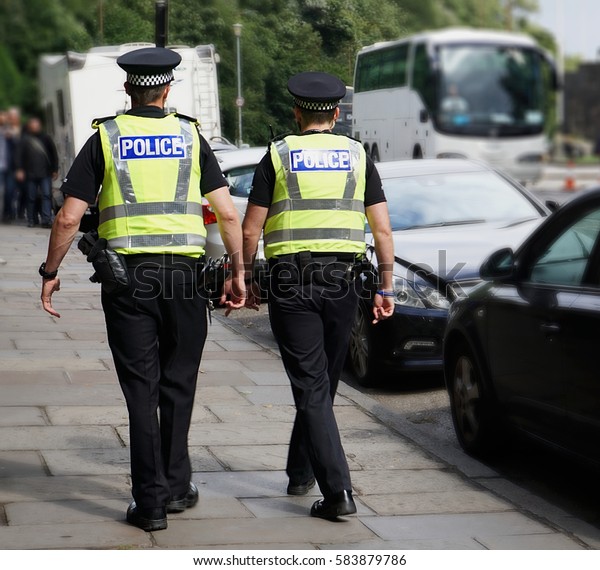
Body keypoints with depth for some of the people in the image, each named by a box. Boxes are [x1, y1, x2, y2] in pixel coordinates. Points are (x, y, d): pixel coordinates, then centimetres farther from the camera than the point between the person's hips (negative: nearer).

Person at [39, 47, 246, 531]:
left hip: (127, 274, -1)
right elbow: (227, 213, -1)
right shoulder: (190, 136, 5)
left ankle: (151, 501, 3)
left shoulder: (105, 138, 2)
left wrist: (50, 273, 7)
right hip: (184, 273, 1)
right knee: (178, 384, 15)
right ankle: (176, 486, 21)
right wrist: (238, 272, 8)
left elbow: (69, 218, -4)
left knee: (141, 389, 3)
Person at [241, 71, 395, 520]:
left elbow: (250, 231, 1)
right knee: (324, 383, 18)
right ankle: (301, 472, 31)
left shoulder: (278, 156, 3)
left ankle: (337, 490, -12)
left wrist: (246, 279, 12)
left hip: (290, 280, -2)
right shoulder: (357, 156, 9)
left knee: (311, 387, -3)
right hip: (342, 280, 3)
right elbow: (383, 229, 5)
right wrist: (386, 287, 10)